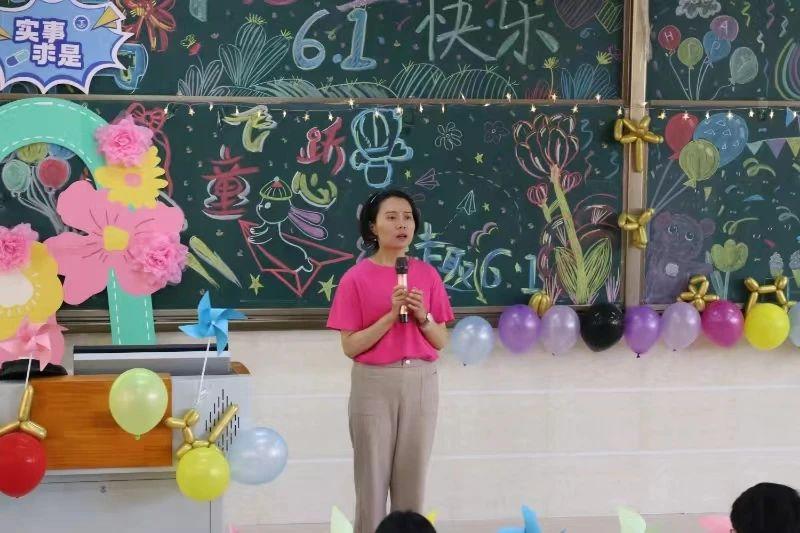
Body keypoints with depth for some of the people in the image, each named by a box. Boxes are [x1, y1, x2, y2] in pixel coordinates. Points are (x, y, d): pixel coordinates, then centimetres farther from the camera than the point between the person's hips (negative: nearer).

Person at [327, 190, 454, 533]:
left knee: (412, 479, 8)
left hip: (421, 383, 3)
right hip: (374, 384, -3)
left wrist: (422, 316, -12)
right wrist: (392, 314, -18)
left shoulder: (428, 275, 4)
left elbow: (441, 342, 7)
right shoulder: (356, 278, -5)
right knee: (372, 479, 3)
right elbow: (350, 347, -9)